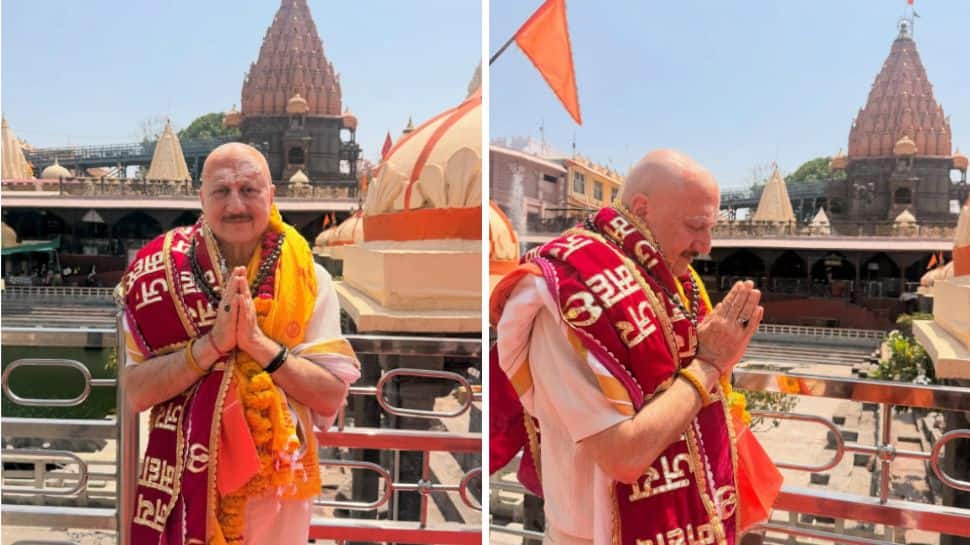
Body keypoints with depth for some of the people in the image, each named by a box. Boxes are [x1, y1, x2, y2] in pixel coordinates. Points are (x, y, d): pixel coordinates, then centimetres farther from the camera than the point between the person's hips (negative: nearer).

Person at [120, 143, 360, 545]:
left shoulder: (309, 279, -8)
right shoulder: (165, 272, -7)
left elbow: (332, 396, -11)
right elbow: (136, 392, -11)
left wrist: (258, 342, -22)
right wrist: (211, 343, -24)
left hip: (276, 482, 1)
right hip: (186, 477, 0)